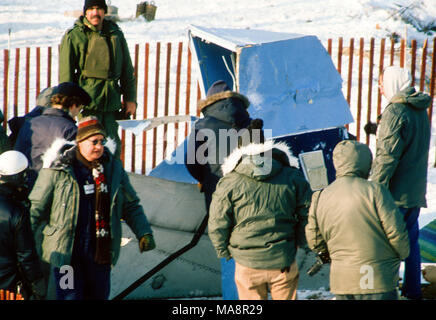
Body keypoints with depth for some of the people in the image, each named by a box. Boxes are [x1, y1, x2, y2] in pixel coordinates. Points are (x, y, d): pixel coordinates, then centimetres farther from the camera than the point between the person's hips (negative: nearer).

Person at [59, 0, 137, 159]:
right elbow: (65, 73, -4)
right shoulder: (74, 37, -2)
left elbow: (127, 70, 18)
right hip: (87, 103, -5)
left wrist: (130, 99, 14)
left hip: (111, 103, 5)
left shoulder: (115, 35, 12)